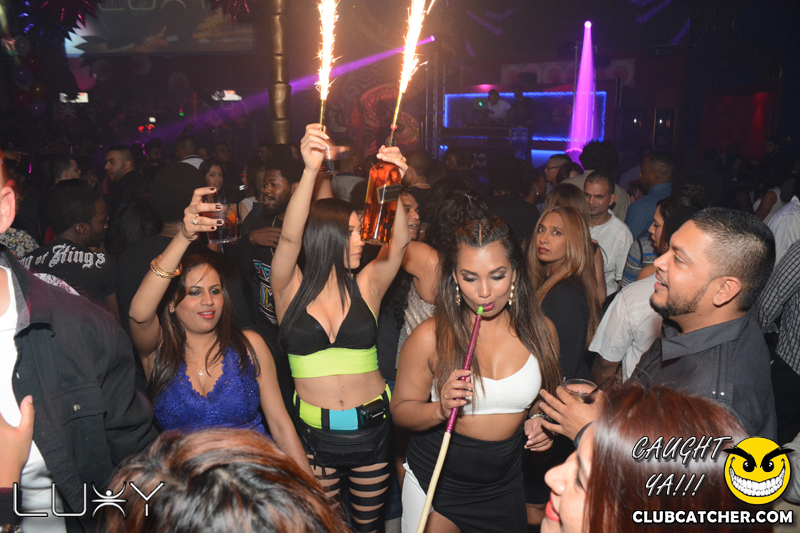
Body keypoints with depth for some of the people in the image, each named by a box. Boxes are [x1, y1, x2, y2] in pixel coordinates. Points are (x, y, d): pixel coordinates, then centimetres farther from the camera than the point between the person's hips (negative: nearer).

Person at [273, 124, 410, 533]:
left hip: (371, 426, 2)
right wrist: (310, 170, -35)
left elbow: (399, 241, -16)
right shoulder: (291, 289, -6)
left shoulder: (365, 287, -2)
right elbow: (290, 236, -23)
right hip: (313, 433, -1)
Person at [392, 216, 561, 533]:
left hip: (505, 488, 3)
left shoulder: (540, 331, -7)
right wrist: (441, 409, -28)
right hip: (435, 484, -3)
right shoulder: (430, 337, -17)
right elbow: (401, 410, -9)